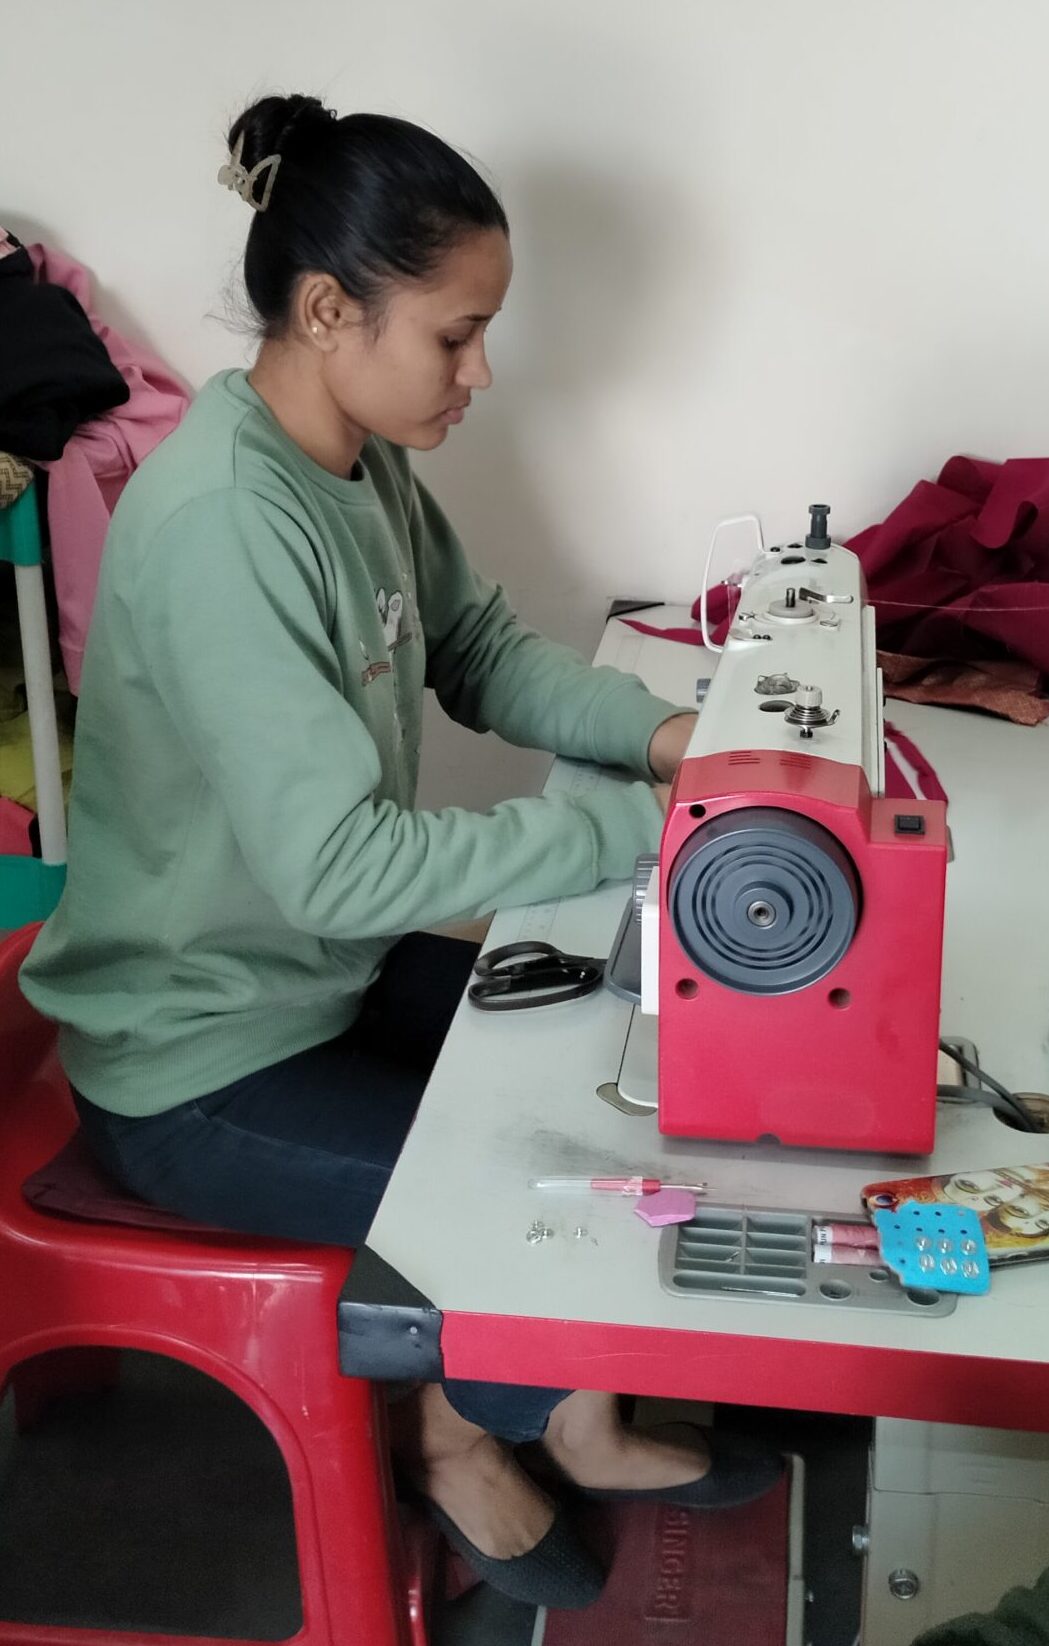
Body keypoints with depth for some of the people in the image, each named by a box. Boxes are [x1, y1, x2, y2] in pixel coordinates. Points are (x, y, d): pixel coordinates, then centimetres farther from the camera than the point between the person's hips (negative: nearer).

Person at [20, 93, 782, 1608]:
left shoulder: (362, 458, -2)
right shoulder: (224, 524, -30)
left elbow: (480, 650, 8)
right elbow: (337, 863, -32)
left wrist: (657, 734, -9)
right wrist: (637, 830, -29)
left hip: (334, 971, 9)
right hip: (201, 1060, -9)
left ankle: (583, 1426, 28)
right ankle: (456, 1437, 24)